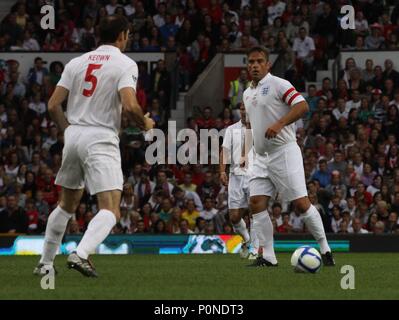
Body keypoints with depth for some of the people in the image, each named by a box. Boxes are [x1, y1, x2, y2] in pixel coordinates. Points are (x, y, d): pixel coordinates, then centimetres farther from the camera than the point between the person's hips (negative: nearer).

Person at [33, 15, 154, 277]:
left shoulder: (77, 62, 11)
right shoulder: (125, 64, -5)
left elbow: (53, 105, 7)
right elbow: (130, 106, -18)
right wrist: (145, 124, 1)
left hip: (73, 137, 6)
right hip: (102, 139, -6)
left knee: (67, 205, 22)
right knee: (111, 210, -9)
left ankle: (45, 263, 26)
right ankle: (81, 254, -32)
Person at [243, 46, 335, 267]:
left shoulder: (278, 85, -7)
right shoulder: (247, 94, 17)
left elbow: (302, 106, -18)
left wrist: (279, 124, -28)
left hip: (284, 152, -8)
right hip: (261, 157, 8)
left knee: (300, 203, -10)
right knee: (256, 203, -4)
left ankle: (325, 249, 1)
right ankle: (268, 257, -1)